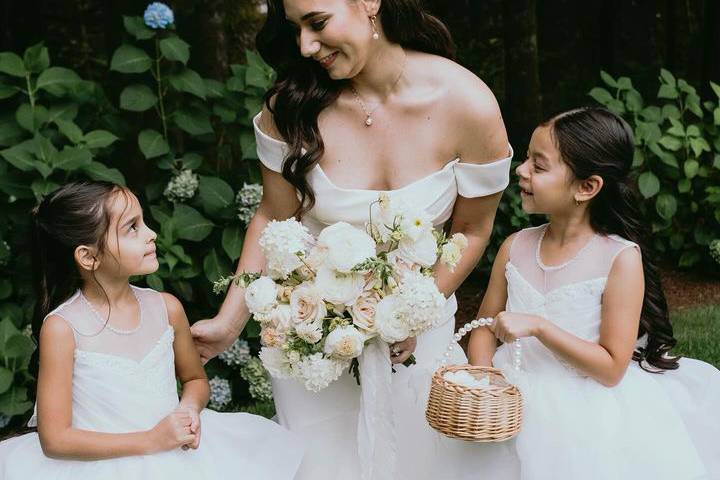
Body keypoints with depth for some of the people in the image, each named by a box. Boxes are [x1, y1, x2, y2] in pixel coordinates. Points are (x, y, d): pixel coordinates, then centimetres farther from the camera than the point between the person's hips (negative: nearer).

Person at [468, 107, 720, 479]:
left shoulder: (622, 259, -13)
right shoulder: (515, 248, 1)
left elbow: (611, 368, -13)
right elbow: (485, 326, 8)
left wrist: (538, 326, -22)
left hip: (586, 414, -3)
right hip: (514, 402, 3)